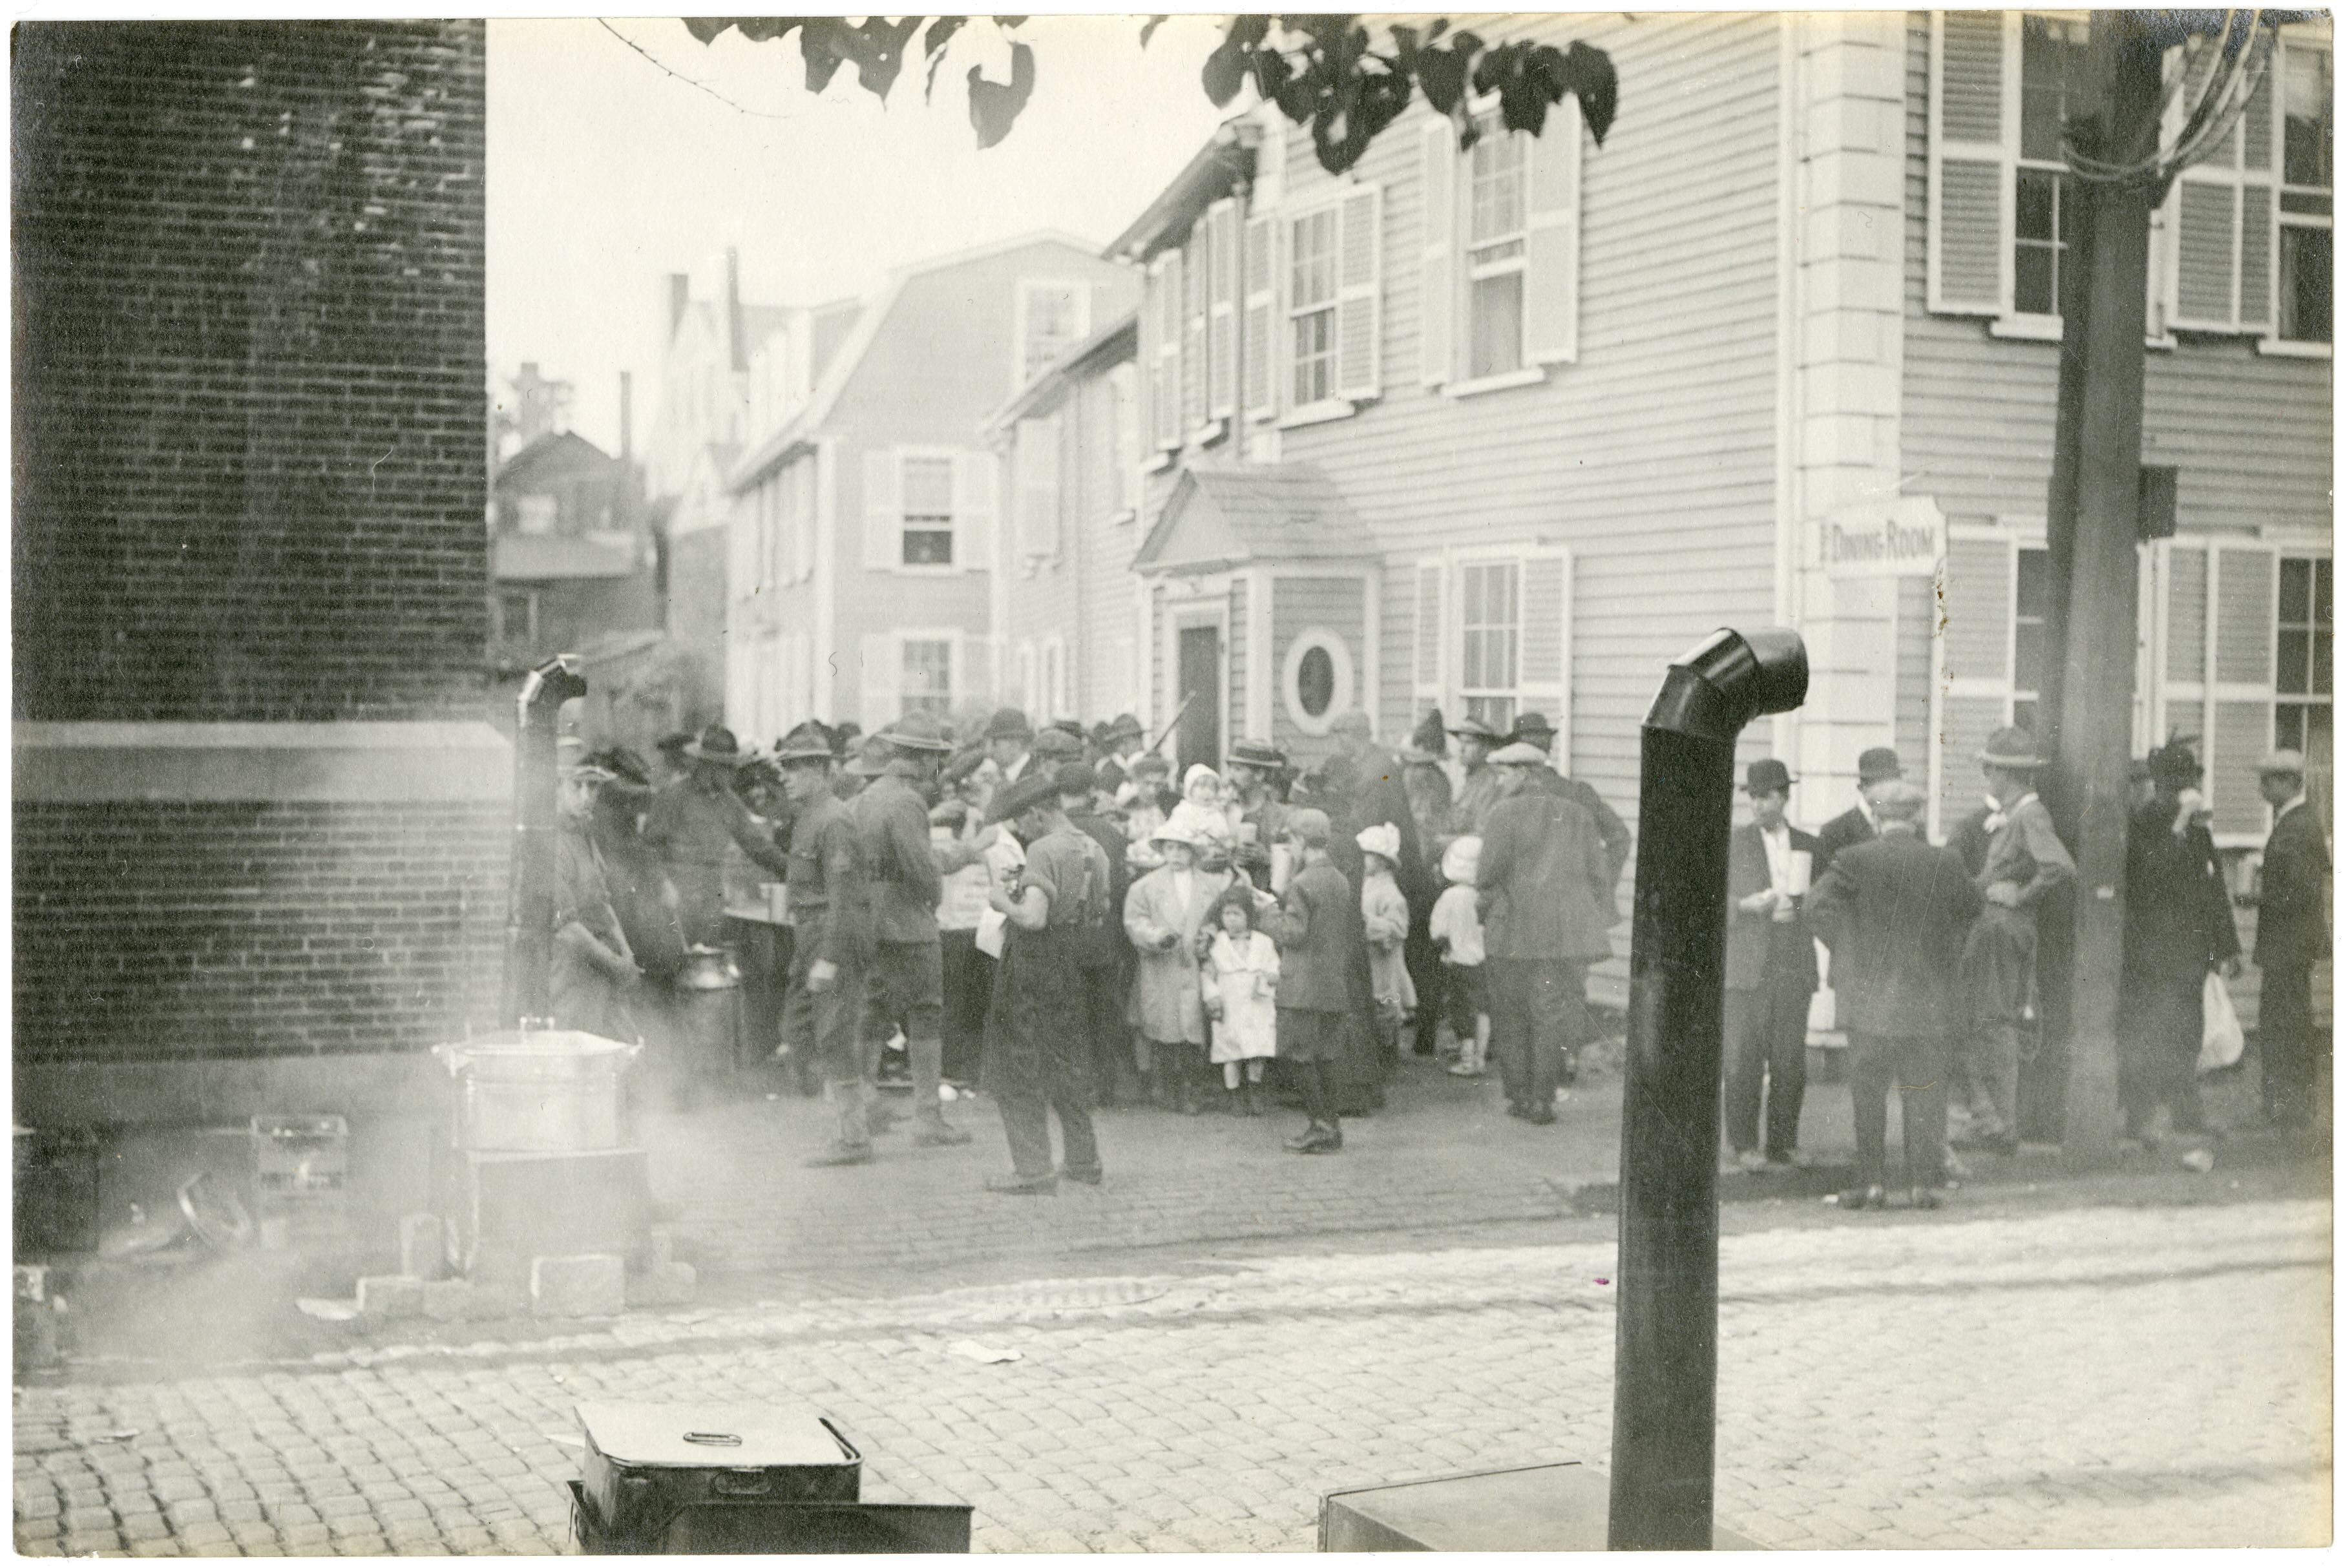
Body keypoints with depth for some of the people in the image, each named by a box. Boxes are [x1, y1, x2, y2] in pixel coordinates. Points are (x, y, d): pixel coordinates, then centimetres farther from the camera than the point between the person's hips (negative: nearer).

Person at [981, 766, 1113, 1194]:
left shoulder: (1043, 851, -18)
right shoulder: (1095, 850, 8)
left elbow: (1034, 919, -28)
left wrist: (1003, 902, -8)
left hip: (1034, 970, -8)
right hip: (1077, 968, 8)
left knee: (1018, 1071, 0)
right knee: (1070, 1065, 19)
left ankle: (1032, 1169, -2)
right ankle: (1084, 1161, 23)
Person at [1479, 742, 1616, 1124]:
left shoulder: (1505, 813, -3)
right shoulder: (1576, 814, 11)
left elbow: (1493, 868, -11)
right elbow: (1598, 872, 9)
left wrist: (1482, 896, 8)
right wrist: (1599, 919, 14)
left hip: (1514, 928, -3)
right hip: (1567, 931, 3)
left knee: (1511, 1016, 10)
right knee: (1556, 1014, 5)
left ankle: (1518, 1095, 13)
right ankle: (1542, 1100, 2)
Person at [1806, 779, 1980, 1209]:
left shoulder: (1855, 859, -7)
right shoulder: (1945, 863, -1)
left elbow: (1818, 906, -11)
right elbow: (1972, 911, 10)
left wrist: (1844, 948, 3)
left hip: (1869, 992, -1)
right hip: (1928, 993, 1)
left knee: (1867, 1091, 6)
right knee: (1924, 1089, 7)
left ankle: (1871, 1181, 6)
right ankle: (1925, 1182, 6)